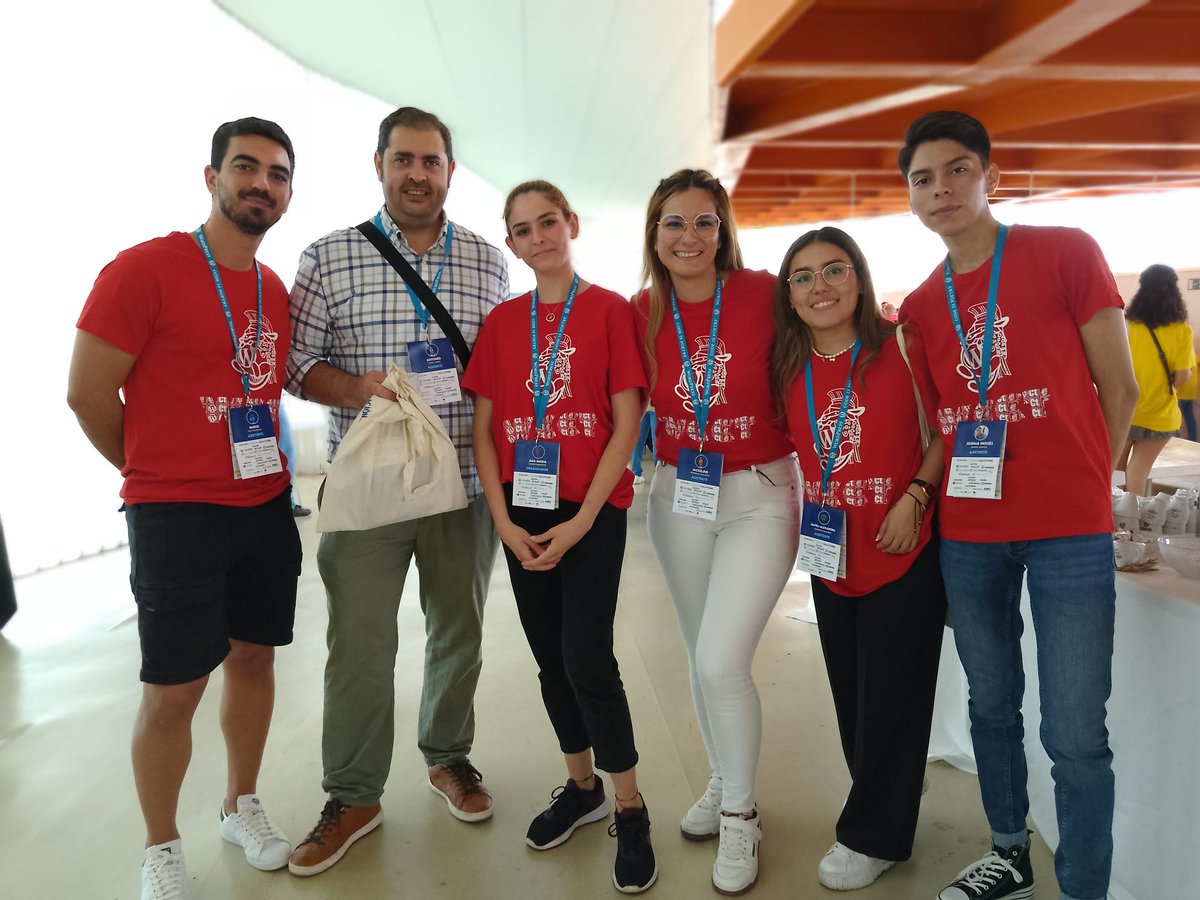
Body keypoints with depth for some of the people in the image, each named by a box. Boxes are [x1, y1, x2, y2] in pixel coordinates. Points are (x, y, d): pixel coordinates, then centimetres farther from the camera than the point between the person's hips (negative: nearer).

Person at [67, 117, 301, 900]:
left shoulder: (276, 290, 8)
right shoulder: (144, 269, -11)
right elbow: (87, 393, -8)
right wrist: (161, 476, 3)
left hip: (266, 508, 6)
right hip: (176, 514, -6)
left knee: (254, 657, 15)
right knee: (174, 689, 2)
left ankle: (243, 805, 36)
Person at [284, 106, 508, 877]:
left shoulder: (489, 261, 7)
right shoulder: (329, 257, 1)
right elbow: (298, 364, 0)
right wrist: (359, 387, -17)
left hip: (466, 482, 2)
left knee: (459, 630, 14)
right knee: (359, 643, 4)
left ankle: (449, 755, 37)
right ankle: (354, 798, 23)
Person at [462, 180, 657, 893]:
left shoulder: (610, 310, -3)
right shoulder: (502, 322, 8)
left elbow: (626, 422, -8)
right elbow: (484, 427, 6)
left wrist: (580, 521, -13)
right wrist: (503, 521, -4)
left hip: (592, 510, -4)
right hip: (521, 515, 4)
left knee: (587, 659, -7)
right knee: (550, 659, 12)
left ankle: (629, 809, 15)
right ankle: (582, 787, 33)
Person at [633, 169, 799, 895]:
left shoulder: (763, 294, -12)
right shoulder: (643, 311, -2)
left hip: (761, 495, -4)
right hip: (678, 495, 4)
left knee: (722, 662, -10)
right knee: (701, 657, 16)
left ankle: (740, 816, 16)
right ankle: (724, 783, 40)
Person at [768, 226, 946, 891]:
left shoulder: (902, 347, -11)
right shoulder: (787, 368, 1)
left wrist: (915, 495, -17)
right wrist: (803, 515, 4)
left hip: (905, 556, -4)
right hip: (830, 559, 5)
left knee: (891, 699, 7)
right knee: (850, 698, 16)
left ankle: (873, 836, 26)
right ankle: (878, 813, 37)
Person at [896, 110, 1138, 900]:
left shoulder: (1067, 254, -3)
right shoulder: (918, 309, 8)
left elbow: (1119, 389, 0)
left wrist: (1076, 488, 3)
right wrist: (927, 497, 4)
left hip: (1070, 535, -4)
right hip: (967, 538, 4)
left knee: (1075, 733, -2)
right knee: (992, 707, 16)